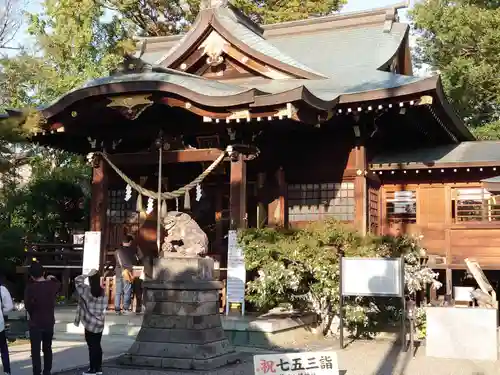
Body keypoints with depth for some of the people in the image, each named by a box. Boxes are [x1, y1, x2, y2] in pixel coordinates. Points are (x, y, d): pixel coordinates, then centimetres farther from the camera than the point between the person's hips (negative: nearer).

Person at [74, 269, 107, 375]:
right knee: (97, 345, 13)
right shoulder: (103, 292, 0)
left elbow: (78, 280, -2)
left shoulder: (86, 290, -13)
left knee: (92, 346, 1)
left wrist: (87, 275, 2)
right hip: (100, 324, 5)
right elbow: (105, 307, 8)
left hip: (90, 323, -5)